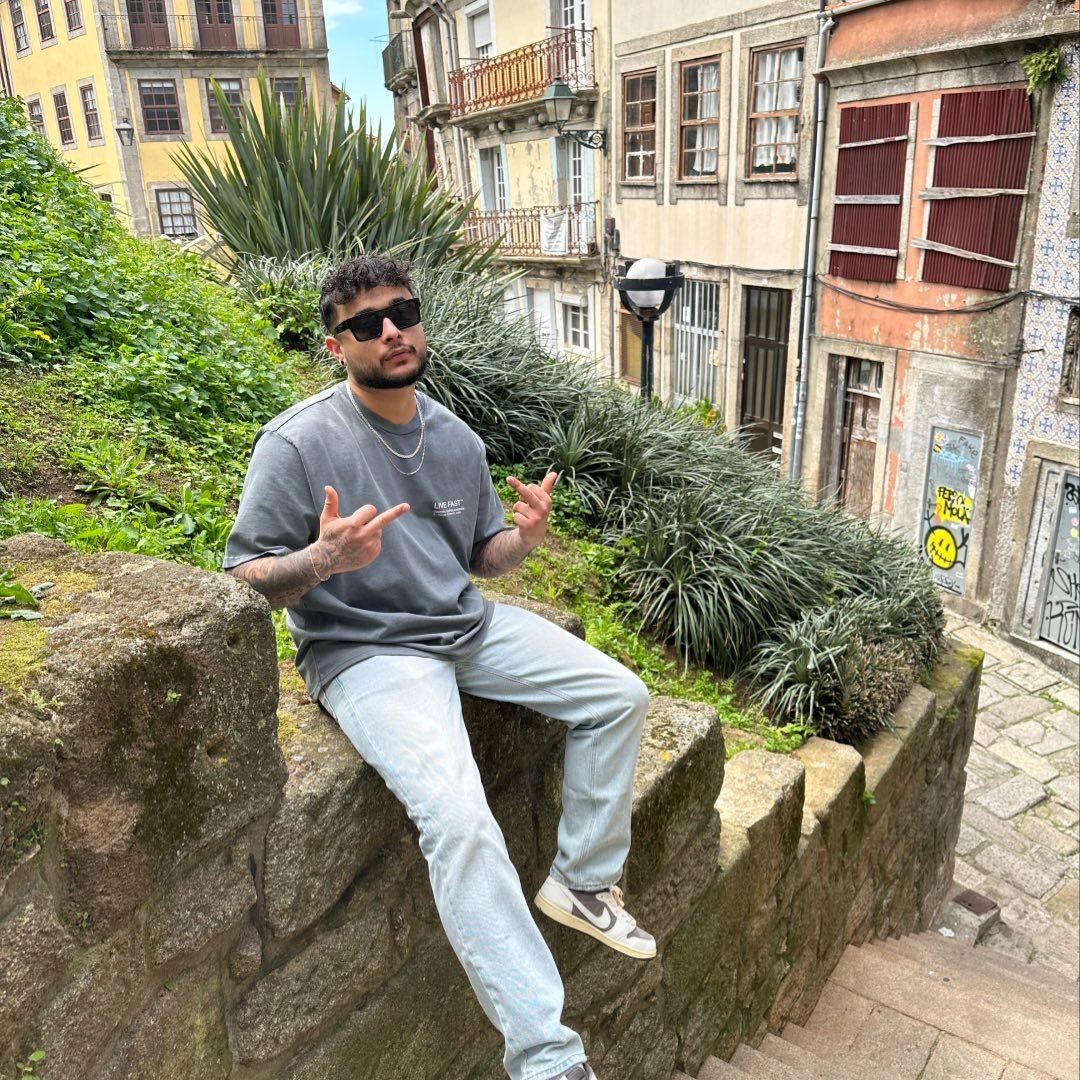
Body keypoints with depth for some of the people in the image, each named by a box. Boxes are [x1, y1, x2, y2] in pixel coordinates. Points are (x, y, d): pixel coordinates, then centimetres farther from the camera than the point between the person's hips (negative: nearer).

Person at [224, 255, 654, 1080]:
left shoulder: (456, 438, 5)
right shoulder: (298, 443, -13)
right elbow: (243, 580, -10)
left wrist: (525, 538, -9)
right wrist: (323, 559, -30)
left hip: (467, 625, 7)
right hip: (366, 650, -7)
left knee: (621, 697, 1)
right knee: (458, 819, -28)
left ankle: (583, 881, 17)